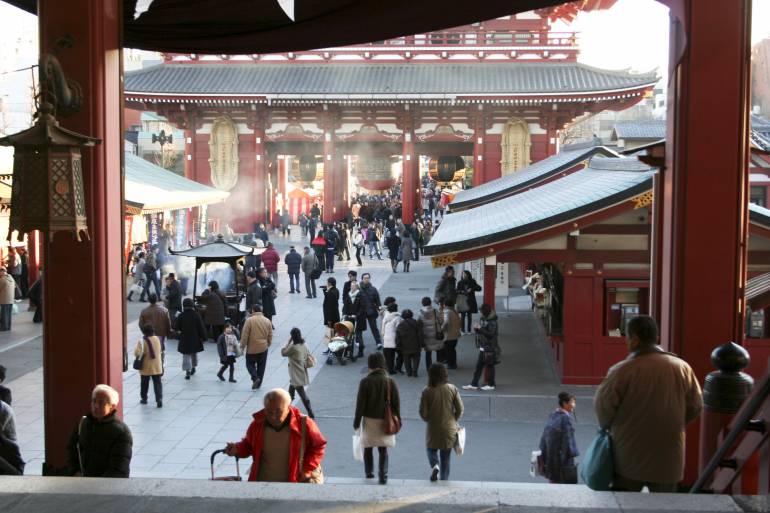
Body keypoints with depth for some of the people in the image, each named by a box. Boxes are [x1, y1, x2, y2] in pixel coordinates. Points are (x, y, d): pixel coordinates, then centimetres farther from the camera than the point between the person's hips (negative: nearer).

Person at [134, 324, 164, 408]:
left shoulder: (142, 342, -16)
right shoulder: (157, 339, -3)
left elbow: (137, 353, -20)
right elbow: (160, 351, 10)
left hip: (145, 367, -2)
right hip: (157, 367, 2)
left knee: (144, 383, 15)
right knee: (157, 383, 3)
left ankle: (143, 398, 27)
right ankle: (159, 399, -10)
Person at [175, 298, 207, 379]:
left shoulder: (181, 315, -9)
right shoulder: (196, 315, -8)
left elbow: (176, 327, -4)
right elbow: (201, 327, -8)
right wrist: (204, 337, 0)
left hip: (184, 339, -2)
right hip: (195, 339, 2)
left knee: (186, 355, 2)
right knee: (194, 353, 24)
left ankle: (187, 372, -9)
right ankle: (193, 367, 39)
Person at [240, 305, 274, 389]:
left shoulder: (249, 320, -12)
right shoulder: (267, 321, 2)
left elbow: (245, 335, -12)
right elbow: (270, 335, 7)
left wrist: (242, 345, -2)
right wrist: (268, 344, 20)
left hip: (252, 348, -4)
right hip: (263, 348, 4)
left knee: (250, 364, 11)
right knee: (261, 366, 13)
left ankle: (255, 378, -11)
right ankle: (259, 383, 17)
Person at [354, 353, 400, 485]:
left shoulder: (365, 382, -12)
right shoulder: (390, 382, -7)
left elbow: (360, 404, -9)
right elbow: (396, 404, -3)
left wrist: (356, 422, 0)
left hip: (369, 420, -1)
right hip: (385, 421, 1)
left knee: (368, 448, 16)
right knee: (383, 449, 7)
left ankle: (369, 472, 27)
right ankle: (383, 475, 0)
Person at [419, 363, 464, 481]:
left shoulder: (427, 391, -12)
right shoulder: (452, 389, -8)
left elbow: (423, 413, -9)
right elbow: (460, 409, -5)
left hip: (433, 428, -1)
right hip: (449, 428, 1)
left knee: (432, 449, 20)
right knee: (446, 456, 15)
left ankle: (435, 466, -8)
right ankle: (444, 479, 16)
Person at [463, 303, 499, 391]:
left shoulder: (492, 322, -16)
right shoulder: (484, 320, 9)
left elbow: (491, 334, -23)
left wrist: (480, 329, -25)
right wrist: (476, 329, -3)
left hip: (490, 348, -8)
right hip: (483, 348, 8)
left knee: (490, 366, 4)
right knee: (478, 366, 9)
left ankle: (491, 385, 15)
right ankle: (474, 384, 13)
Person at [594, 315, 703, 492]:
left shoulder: (624, 370, -14)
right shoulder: (682, 368, -1)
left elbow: (603, 404, -11)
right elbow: (695, 405, 6)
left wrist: (607, 426, 9)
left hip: (629, 458, -3)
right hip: (668, 458, 3)